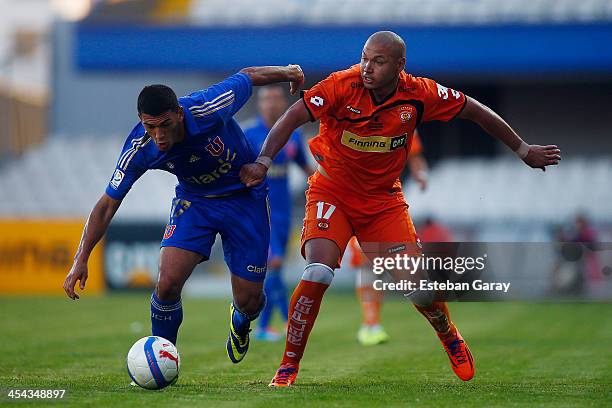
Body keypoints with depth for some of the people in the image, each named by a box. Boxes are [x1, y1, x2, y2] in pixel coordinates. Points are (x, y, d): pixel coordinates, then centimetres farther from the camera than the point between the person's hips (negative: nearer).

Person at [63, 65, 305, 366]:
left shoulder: (209, 109, -32)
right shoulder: (140, 149, -25)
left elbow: (247, 77, -12)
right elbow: (107, 205, -14)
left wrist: (286, 73, 8)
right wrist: (81, 260, -19)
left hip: (245, 197, -1)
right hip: (194, 200, 1)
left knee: (249, 300, -1)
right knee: (168, 282, -21)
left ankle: (241, 322, 39)